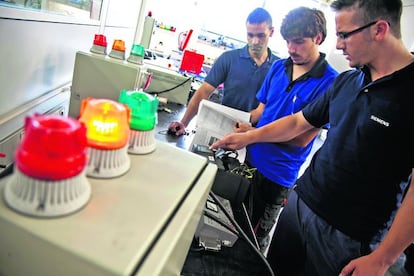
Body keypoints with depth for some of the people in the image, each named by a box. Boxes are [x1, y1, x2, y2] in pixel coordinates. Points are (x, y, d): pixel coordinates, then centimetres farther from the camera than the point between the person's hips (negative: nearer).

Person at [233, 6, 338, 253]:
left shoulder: (329, 83, -16)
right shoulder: (278, 67, 1)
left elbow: (303, 138, -18)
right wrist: (240, 124, -10)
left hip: (279, 173, -5)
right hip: (251, 159, 5)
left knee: (258, 236, 15)